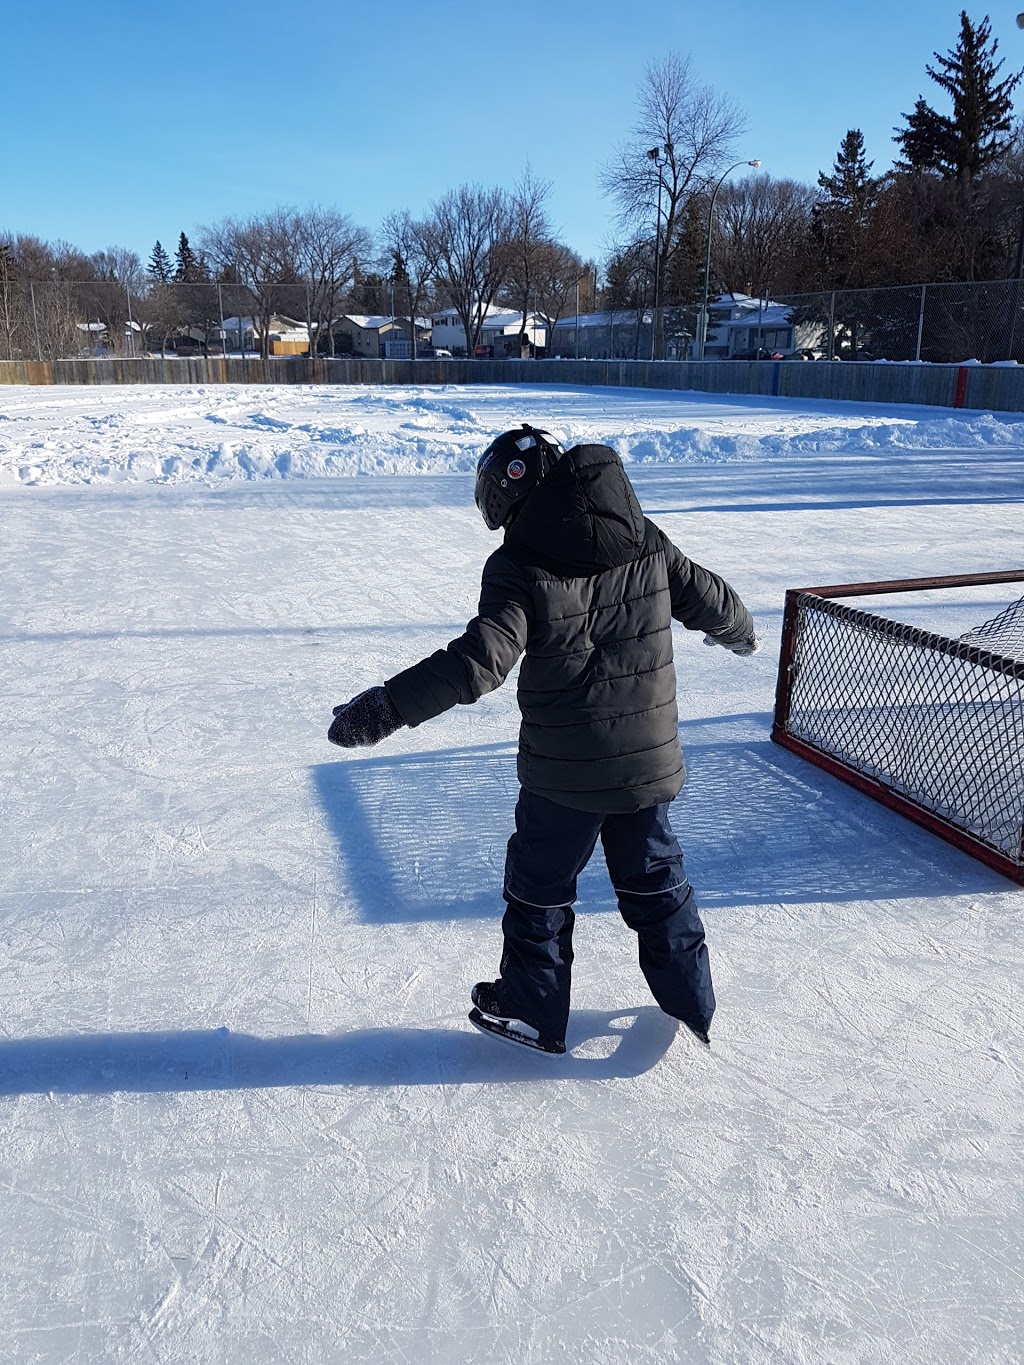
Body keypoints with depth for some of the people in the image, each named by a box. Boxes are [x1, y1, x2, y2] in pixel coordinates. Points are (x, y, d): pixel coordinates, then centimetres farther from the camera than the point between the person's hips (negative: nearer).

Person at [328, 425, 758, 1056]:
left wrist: (387, 707, -27)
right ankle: (692, 1000, 36)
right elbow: (712, 600, 9)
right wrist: (741, 631, 32)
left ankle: (533, 1010, 32)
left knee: (540, 885, 16)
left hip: (563, 772, -5)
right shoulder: (646, 542, -1)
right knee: (655, 877, 23)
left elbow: (480, 660, -28)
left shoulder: (519, 567, -16)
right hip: (650, 762, 5)